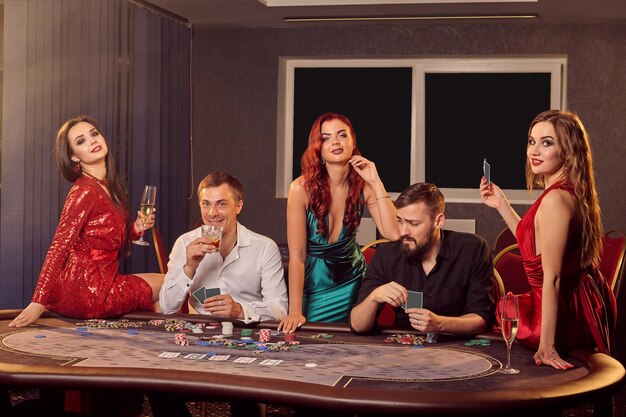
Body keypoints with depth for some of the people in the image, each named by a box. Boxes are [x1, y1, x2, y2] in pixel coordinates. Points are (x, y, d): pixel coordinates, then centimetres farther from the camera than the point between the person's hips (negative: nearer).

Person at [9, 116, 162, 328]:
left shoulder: (108, 186, 10)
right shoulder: (85, 191, -18)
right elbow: (59, 247, -22)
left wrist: (136, 229, -2)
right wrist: (38, 303, -25)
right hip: (88, 291, -9)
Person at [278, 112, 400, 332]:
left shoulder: (363, 186, -9)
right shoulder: (302, 188, -20)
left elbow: (393, 233, -22)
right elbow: (297, 255, -19)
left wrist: (376, 183, -24)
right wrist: (295, 311, -23)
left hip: (351, 282, 3)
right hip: (312, 283, -3)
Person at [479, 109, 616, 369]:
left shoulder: (555, 199, -25)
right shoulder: (571, 193, 4)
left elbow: (551, 277, -26)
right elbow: (534, 245, 17)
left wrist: (547, 345, -24)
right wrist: (501, 204, 15)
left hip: (566, 315, -9)